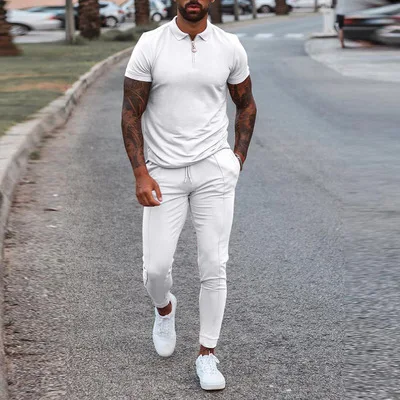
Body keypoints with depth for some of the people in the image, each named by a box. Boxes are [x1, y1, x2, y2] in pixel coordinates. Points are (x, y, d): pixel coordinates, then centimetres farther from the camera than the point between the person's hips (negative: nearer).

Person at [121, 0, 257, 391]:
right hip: (164, 173, -1)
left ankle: (207, 354, 13)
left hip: (214, 169, 1)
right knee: (156, 267, 0)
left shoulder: (230, 47, 0)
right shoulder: (150, 45, -5)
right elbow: (131, 113, -4)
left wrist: (237, 160, 6)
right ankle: (164, 308, 36)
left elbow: (246, 104, 15)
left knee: (213, 267, -1)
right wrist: (141, 174, -11)